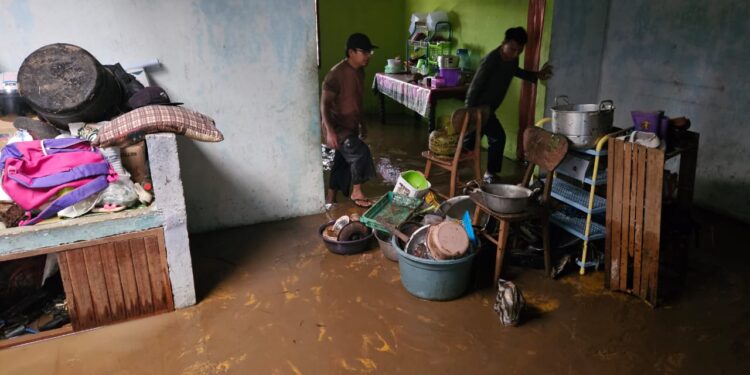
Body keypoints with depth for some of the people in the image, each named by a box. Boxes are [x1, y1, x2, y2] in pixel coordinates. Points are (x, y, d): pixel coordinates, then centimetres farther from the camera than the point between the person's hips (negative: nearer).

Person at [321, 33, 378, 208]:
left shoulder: (359, 71, 6)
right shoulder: (336, 73, -21)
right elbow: (324, 103, -21)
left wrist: (362, 123, 22)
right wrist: (329, 130, -30)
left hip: (351, 126, 9)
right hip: (338, 127, -9)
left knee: (342, 162, 13)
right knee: (361, 153, -20)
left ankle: (330, 199, 27)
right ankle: (356, 192, 0)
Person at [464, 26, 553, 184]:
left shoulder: (513, 59, 0)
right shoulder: (491, 60, -26)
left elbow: (516, 71, 24)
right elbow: (475, 87, -24)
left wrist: (537, 75, 13)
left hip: (488, 107, 8)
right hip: (478, 106, -8)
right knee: (498, 137, -6)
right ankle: (490, 174, 8)